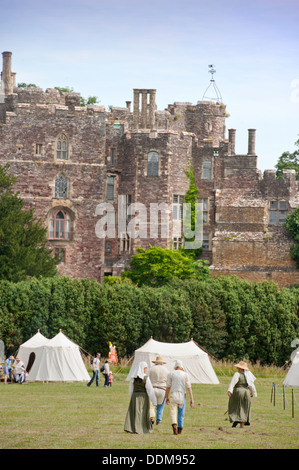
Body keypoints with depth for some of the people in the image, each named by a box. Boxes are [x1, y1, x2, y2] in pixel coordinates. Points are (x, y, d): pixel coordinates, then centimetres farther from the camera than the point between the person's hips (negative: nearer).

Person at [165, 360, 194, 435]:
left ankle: (174, 425, -30)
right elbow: (189, 387, -3)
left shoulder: (171, 374, 2)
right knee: (181, 413, 16)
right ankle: (180, 429, 21)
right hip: (182, 395, 1)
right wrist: (191, 399, -4)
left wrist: (166, 397, 18)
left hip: (173, 395, -1)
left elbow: (168, 387, 6)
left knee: (173, 412, -4)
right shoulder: (185, 375, 2)